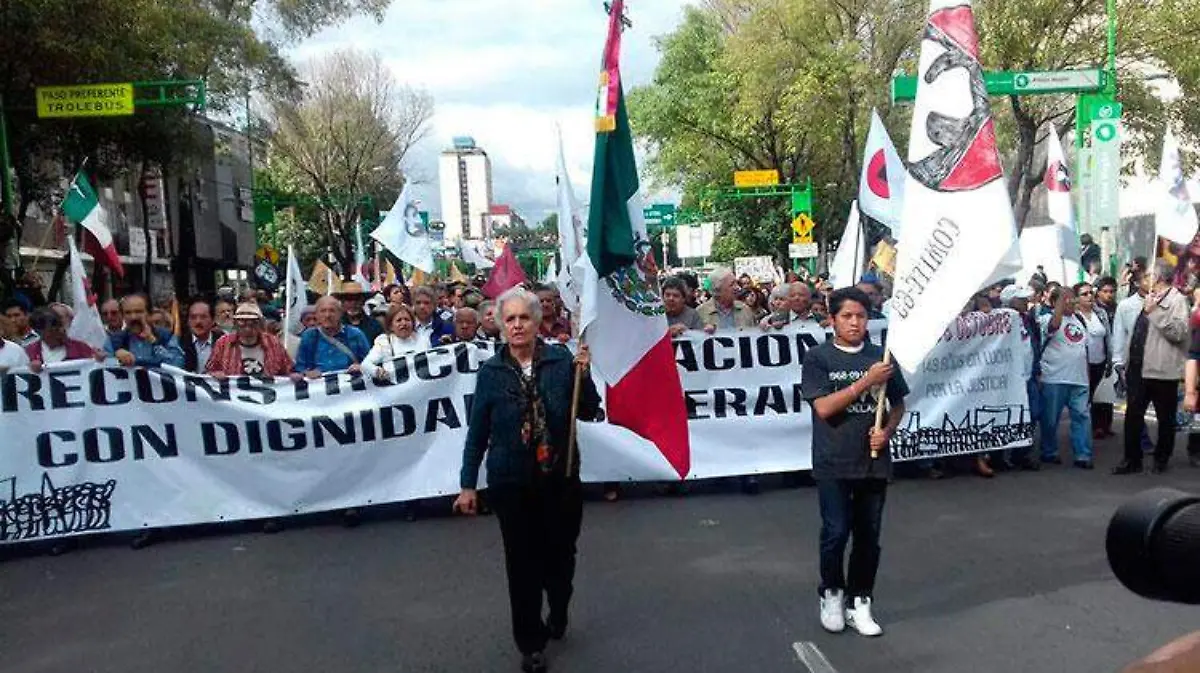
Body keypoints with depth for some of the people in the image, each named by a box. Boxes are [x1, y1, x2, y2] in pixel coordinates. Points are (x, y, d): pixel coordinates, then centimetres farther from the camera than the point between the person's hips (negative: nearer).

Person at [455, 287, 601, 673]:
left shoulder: (561, 360, -7)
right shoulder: (492, 371, -6)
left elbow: (588, 413, -3)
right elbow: (477, 433, -1)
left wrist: (582, 375, -18)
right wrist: (468, 485, 1)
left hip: (560, 478, 1)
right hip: (511, 483, -1)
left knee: (560, 554, 17)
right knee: (523, 562, 7)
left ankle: (559, 614, 47)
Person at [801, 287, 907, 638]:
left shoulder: (880, 357, 5)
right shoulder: (817, 358, -5)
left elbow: (898, 405, 14)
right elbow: (823, 408, -14)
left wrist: (886, 432, -5)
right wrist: (866, 381, -19)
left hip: (874, 461, 3)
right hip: (834, 463, -3)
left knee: (868, 536, 8)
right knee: (836, 532, 0)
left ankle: (859, 602, 23)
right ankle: (831, 594, 23)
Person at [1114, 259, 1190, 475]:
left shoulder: (1177, 300, -6)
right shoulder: (1149, 300, 16)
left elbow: (1178, 332, -21)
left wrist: (1154, 311, -20)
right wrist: (1128, 364, 17)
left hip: (1163, 371, -7)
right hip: (1140, 369, 7)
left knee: (1165, 418, 8)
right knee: (1132, 416, 5)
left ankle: (1161, 459, 19)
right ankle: (1132, 460, 11)